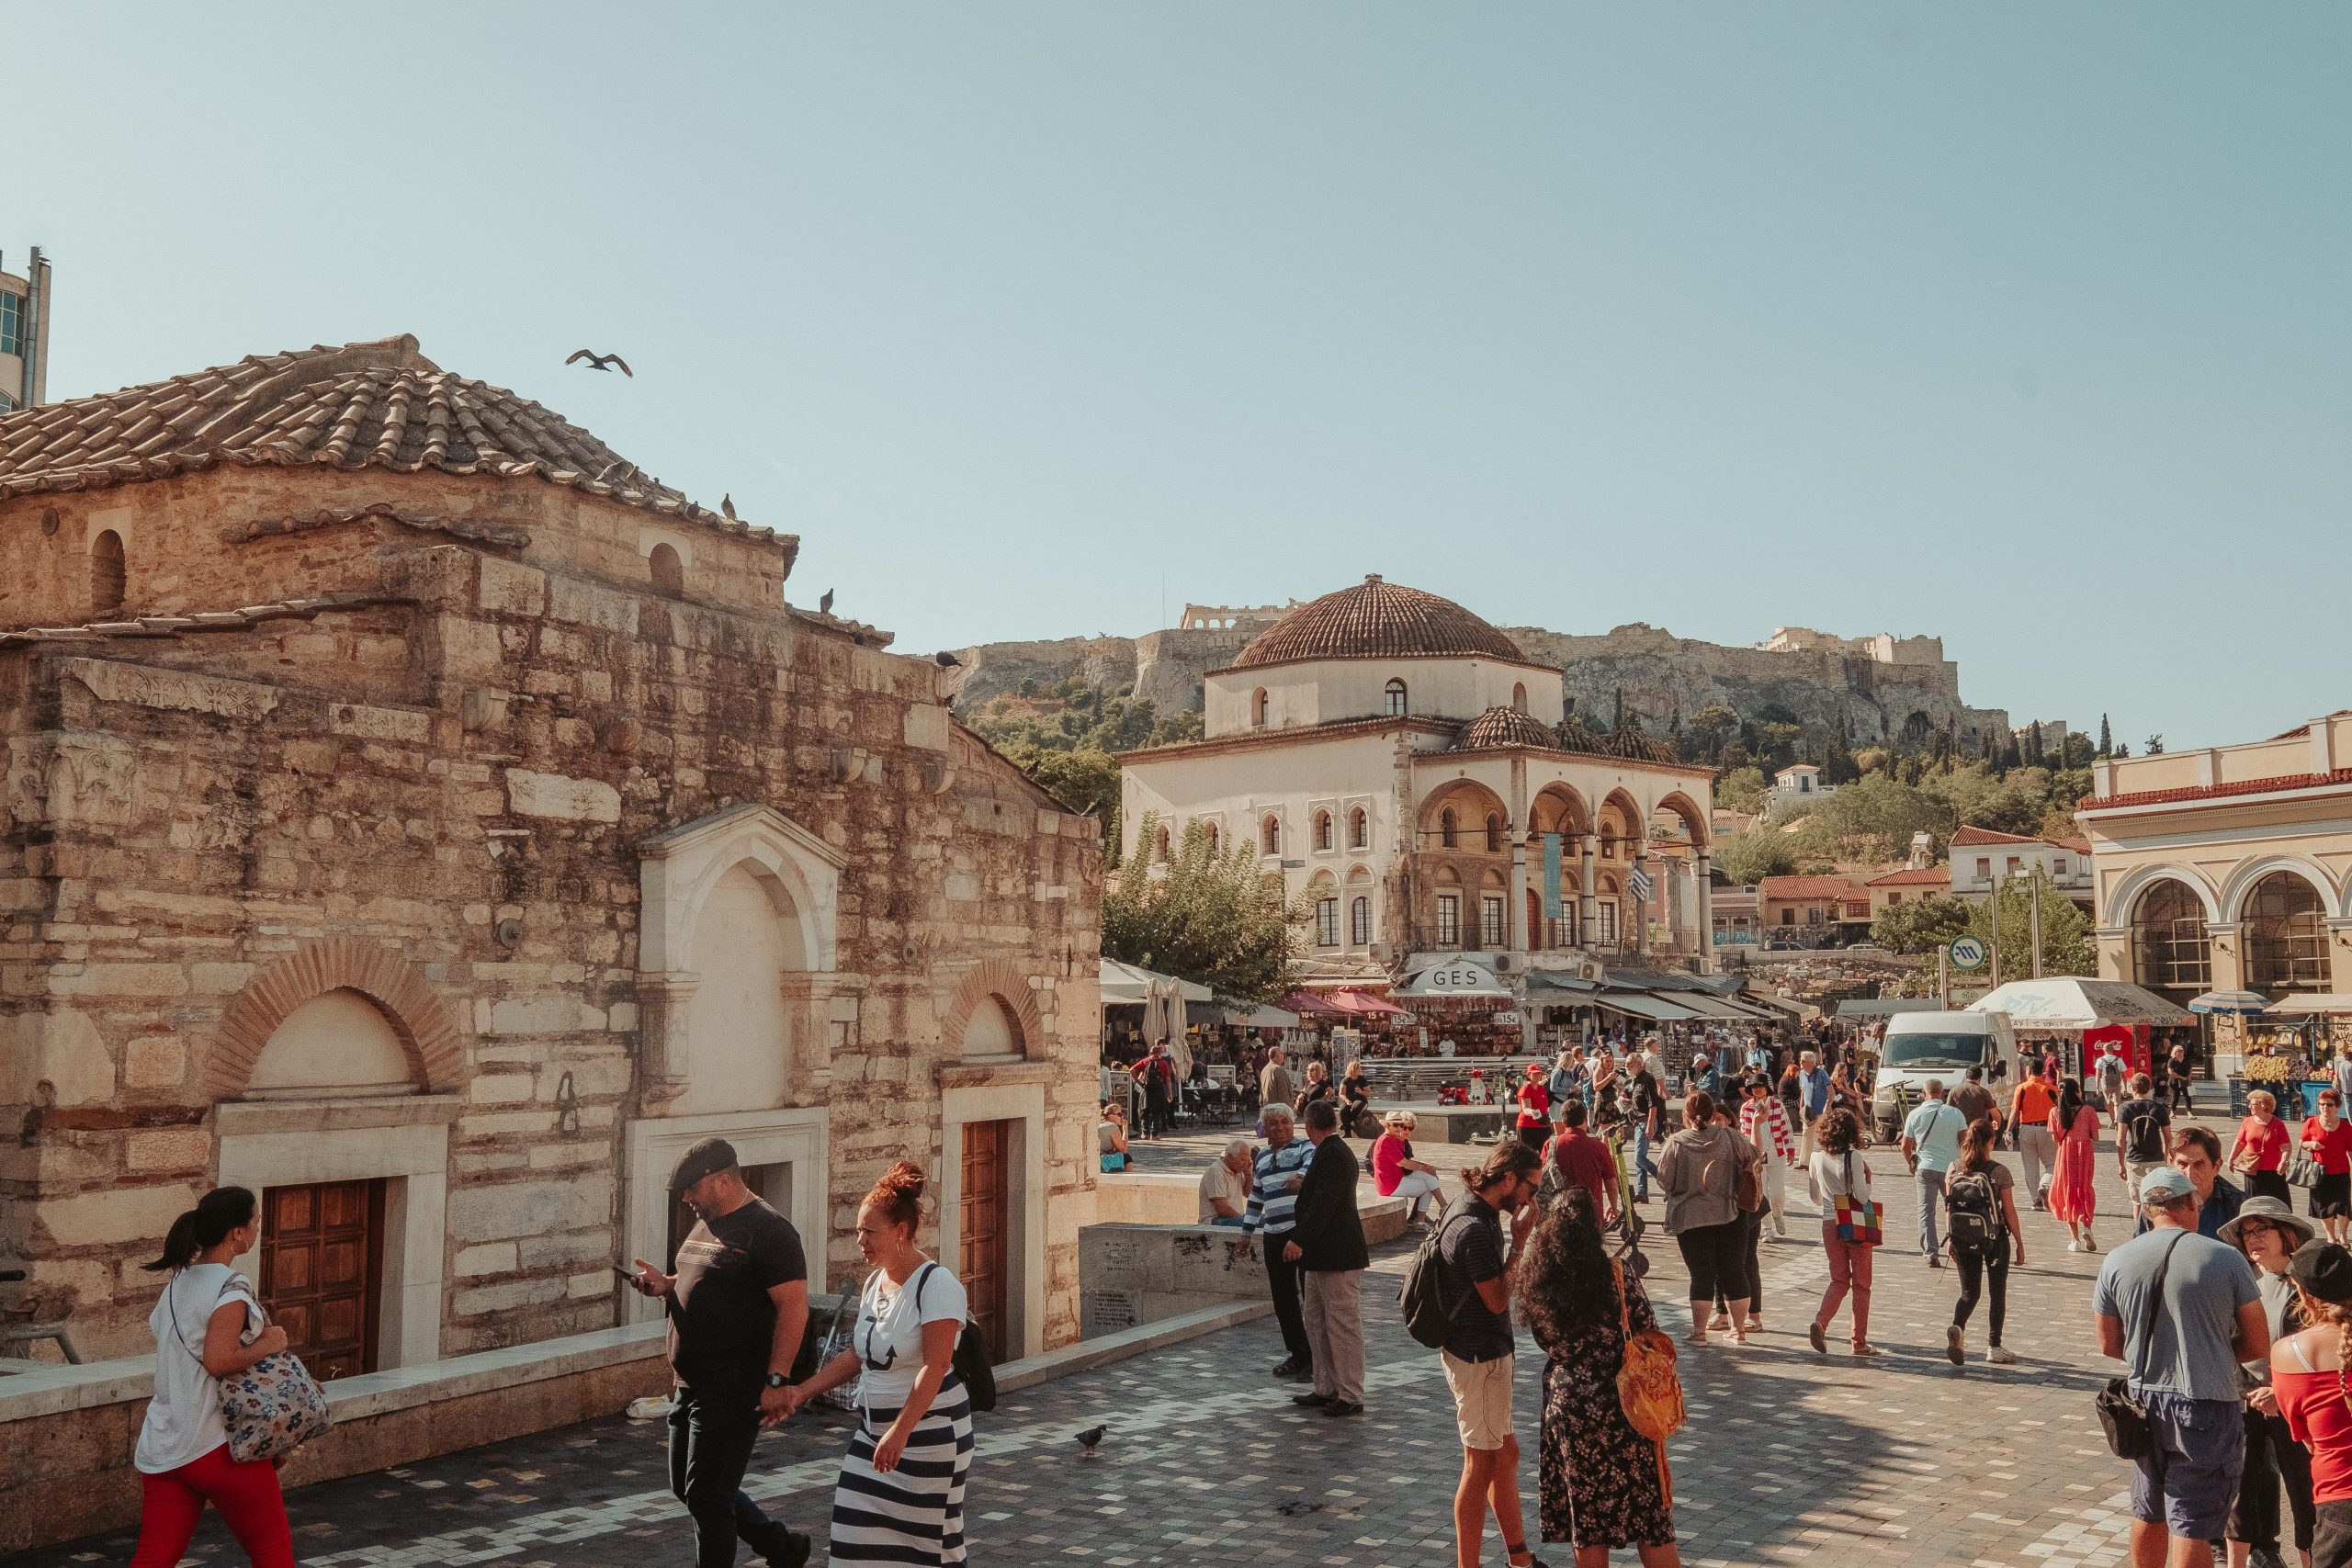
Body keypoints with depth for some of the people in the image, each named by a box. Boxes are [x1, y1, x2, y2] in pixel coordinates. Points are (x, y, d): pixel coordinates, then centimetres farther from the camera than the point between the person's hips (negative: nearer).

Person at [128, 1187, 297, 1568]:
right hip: (217, 1447, -8)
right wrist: (268, 1343, -9)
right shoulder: (231, 1288, -15)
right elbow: (218, 1361, -23)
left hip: (162, 1449, 8)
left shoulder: (177, 1282, 12)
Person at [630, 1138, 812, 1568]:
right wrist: (665, 1286, 5)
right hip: (691, 1386, 10)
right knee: (687, 1487, 18)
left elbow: (793, 1306, -21)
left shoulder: (767, 1231, -17)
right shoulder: (707, 1225, 12)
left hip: (732, 1392, -10)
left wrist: (776, 1380, -26)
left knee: (707, 1496, -4)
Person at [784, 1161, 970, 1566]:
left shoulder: (936, 1284, -16)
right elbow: (857, 1355, 18)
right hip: (875, 1428, 7)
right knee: (862, 1534, 2)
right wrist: (803, 1390, 10)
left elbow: (936, 1366, -22)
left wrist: (900, 1433, -27)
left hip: (929, 1432, -7)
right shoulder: (874, 1283, 9)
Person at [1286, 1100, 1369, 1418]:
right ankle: (1326, 1389, 23)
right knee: (1315, 1319, 15)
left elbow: (1323, 1203, -26)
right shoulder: (1331, 1151, 14)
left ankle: (1351, 1397, 2)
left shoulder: (1333, 1155, -17)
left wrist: (1300, 1239, -30)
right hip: (1321, 1255, 11)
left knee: (1343, 1324, -4)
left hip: (1338, 1256, -11)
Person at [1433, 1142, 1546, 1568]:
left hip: (1486, 1352, 10)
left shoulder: (1467, 1208, 6)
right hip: (1480, 1357, -10)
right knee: (1481, 1463, 1)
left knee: (1505, 1452, 20)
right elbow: (1497, 1300, -19)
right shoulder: (1475, 1229, -26)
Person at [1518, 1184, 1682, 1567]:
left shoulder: (1535, 1279, -7)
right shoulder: (1617, 1276, -15)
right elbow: (1649, 1334, -7)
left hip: (1565, 1405, 3)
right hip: (1620, 1406, -2)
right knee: (1649, 1519, 10)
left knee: (1587, 1518, 14)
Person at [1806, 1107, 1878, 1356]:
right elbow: (1862, 1196, -15)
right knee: (1861, 1284, 8)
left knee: (1839, 1281, 12)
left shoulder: (1816, 1158, 2)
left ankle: (1820, 1320, -13)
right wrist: (1867, 1177, 2)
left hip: (1829, 1223, 4)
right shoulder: (1854, 1158, -12)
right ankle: (1859, 1341, 10)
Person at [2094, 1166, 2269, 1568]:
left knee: (2148, 1514, 20)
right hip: (2206, 1409, -3)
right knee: (2191, 1527, 0)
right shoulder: (2226, 1259, -10)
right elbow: (2259, 1345, -3)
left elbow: (2109, 1345, 5)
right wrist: (2214, 1353, 13)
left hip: (2145, 1403, 4)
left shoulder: (2117, 1261, -2)